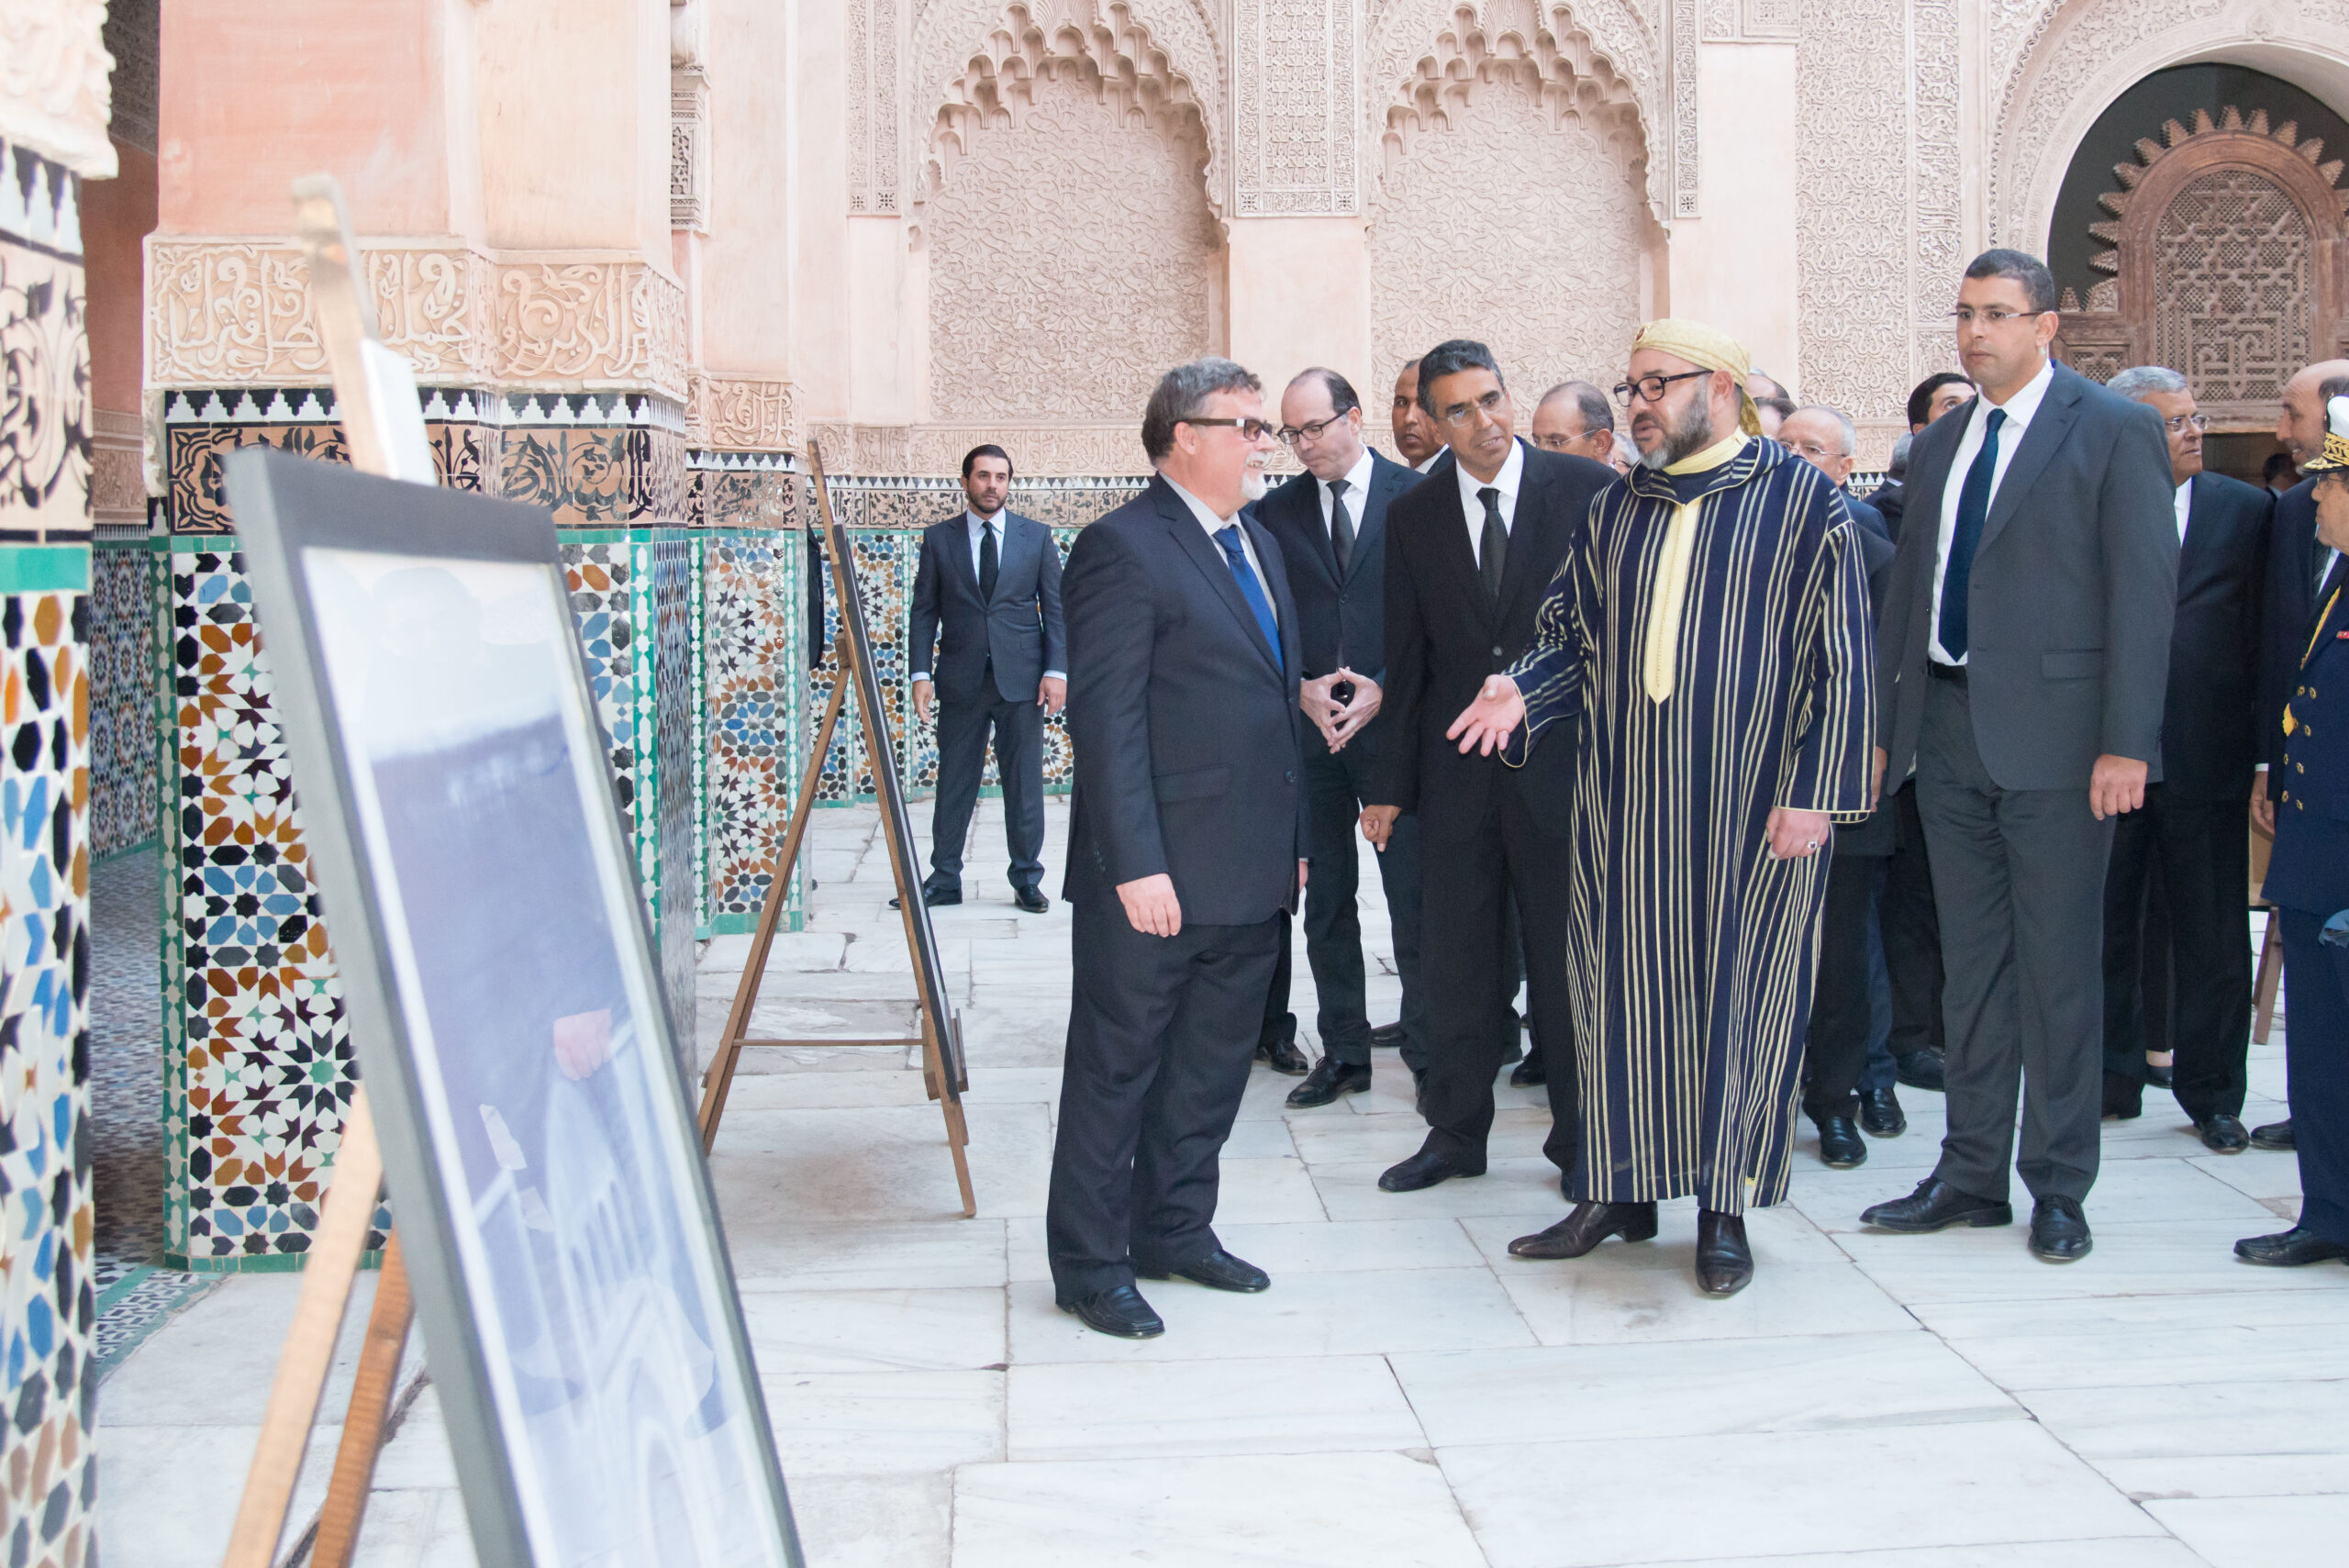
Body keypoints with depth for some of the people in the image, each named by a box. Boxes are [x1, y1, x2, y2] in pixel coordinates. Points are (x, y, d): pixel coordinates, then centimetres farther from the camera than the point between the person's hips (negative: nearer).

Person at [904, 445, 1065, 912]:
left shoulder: (1036, 536, 6)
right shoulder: (938, 538, 6)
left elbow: (1055, 608, 6)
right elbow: (924, 611, 6)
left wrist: (1056, 670, -4)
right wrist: (921, 673, -4)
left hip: (1021, 680, 0)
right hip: (960, 680, 0)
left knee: (1025, 783, 3)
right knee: (954, 782, 5)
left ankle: (1027, 880, 12)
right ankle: (944, 879, 14)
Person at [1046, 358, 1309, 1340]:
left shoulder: (1258, 546, 16)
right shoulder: (1123, 549, -12)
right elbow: (1105, 721, -17)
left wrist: (1293, 839, 17)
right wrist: (1136, 863, -22)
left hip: (1249, 876, 9)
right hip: (1159, 879, -8)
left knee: (1211, 1068, 17)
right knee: (1117, 1069, 4)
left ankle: (1174, 1230, 31)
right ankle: (1089, 1266, 14)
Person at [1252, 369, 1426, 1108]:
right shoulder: (1275, 512, 7)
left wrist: (1386, 691, -11)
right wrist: (1302, 689, -8)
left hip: (1396, 723, -3)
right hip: (1308, 728, 3)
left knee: (1413, 902, -1)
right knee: (1325, 901, 8)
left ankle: (1428, 1053, 11)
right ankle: (1344, 1052, 18)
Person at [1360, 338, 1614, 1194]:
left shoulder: (1588, 489, -4)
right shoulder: (1413, 515, 5)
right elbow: (1405, 660, 8)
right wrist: (1392, 783, 6)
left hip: (1564, 761, -3)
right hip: (1457, 770, 3)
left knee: (1568, 958, 7)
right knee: (1454, 957, 10)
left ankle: (1582, 1139, 20)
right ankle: (1456, 1131, 24)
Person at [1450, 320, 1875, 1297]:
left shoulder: (1803, 500, -3)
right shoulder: (1616, 510, 11)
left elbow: (1840, 658, -6)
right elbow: (1570, 633, 15)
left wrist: (1813, 790, -12)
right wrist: (1523, 693, -6)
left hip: (1746, 805, -4)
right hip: (1622, 801, 4)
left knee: (1732, 991, 3)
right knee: (1620, 985, 7)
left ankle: (1724, 1207, 16)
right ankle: (1620, 1189, 19)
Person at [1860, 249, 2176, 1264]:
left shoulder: (2115, 431, -4)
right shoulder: (1937, 446, 15)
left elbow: (2144, 591, -9)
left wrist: (2125, 742, -15)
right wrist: (1883, 725, 13)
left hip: (2053, 733, -6)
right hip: (1949, 732, 6)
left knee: (2059, 962, 2)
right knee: (1971, 960, 12)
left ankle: (2059, 1187, 13)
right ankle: (1972, 1173, 21)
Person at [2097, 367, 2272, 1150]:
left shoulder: (2248, 510, 4)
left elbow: (2268, 635, 3)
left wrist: (2268, 750, -3)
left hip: (2206, 762, 0)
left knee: (2212, 936, 6)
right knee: (2104, 926, 9)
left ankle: (2212, 1092, 19)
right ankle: (2113, 1078, 23)